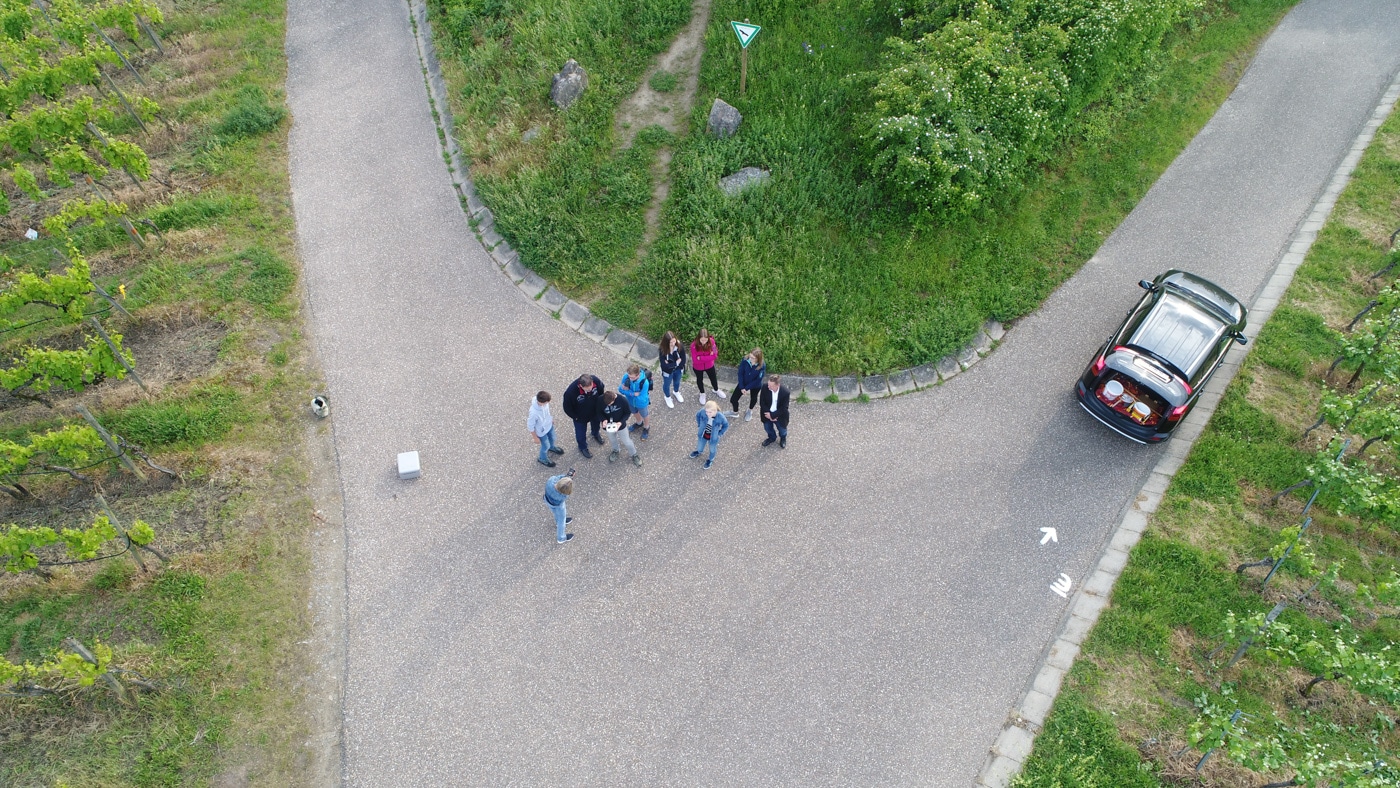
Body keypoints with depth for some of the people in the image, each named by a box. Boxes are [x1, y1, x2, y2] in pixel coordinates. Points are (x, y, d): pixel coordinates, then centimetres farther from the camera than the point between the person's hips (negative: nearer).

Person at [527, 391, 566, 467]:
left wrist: (551, 418, 15)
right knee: (546, 446, 22)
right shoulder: (534, 413, -46)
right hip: (541, 431, -6)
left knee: (552, 438, 33)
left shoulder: (541, 400, -27)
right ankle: (543, 459, 53)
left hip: (549, 424, 6)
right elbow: (530, 426, -27)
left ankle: (551, 447, 67)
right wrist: (535, 438, -13)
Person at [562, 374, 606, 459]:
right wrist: (575, 417, -11)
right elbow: (567, 408, -23)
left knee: (596, 424, 35)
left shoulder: (596, 380, -35)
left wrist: (600, 405, 1)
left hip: (595, 412, 3)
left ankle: (596, 434, 70)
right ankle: (583, 447, 55)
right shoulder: (571, 392, -44)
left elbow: (601, 392, -9)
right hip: (580, 417, -3)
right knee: (581, 433, 23)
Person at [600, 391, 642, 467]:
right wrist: (603, 420, -29)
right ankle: (615, 451, 61)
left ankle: (634, 455, 45)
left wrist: (621, 422, -29)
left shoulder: (622, 400, -32)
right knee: (612, 441, 28)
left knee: (627, 442, 17)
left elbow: (628, 413, -15)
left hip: (620, 426, -2)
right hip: (608, 426, 2)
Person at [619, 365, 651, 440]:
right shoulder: (626, 377, -31)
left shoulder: (644, 382, -41)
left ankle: (646, 428, 58)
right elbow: (621, 389, -19)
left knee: (644, 415, 27)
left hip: (641, 403, -4)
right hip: (631, 401, 4)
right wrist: (633, 394, -36)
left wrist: (628, 391, -33)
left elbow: (642, 399, -35)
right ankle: (639, 423, 65)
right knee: (635, 413, 33)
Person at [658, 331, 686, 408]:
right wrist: (676, 363, -27)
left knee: (677, 382, 32)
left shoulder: (679, 346, -30)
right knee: (667, 384, 26)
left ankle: (676, 392, 65)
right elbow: (664, 365, -32)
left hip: (678, 369, 2)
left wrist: (671, 364, -28)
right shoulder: (662, 350, -35)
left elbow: (683, 360, -23)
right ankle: (667, 397, 57)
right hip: (668, 372, -2)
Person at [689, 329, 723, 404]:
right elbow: (695, 360, -31)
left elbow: (714, 356, -25)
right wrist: (708, 357, -32)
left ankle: (716, 390, 58)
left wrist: (700, 358, -32)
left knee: (713, 378, 26)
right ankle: (702, 394, 54)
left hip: (709, 365, 2)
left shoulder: (711, 342, -27)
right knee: (699, 379, 25)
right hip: (698, 367, -2)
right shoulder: (694, 345, -33)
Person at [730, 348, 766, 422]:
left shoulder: (762, 366, -33)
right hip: (744, 383, 2)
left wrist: (746, 388, -21)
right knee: (733, 399, 5)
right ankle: (735, 412, 37)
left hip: (755, 385, -2)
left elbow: (758, 380, -24)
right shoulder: (745, 360, -28)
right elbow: (740, 373, -17)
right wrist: (742, 387, -18)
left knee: (753, 398, 27)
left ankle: (750, 411, 60)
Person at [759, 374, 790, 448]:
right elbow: (762, 402, -11)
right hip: (767, 413, 2)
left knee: (782, 430, 9)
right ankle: (772, 437, 48)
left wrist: (772, 415, -23)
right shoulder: (765, 388, -23)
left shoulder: (785, 392, -28)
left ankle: (783, 438, 46)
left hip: (779, 415, -2)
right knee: (767, 428, 13)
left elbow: (783, 408, -21)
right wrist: (768, 414, -18)